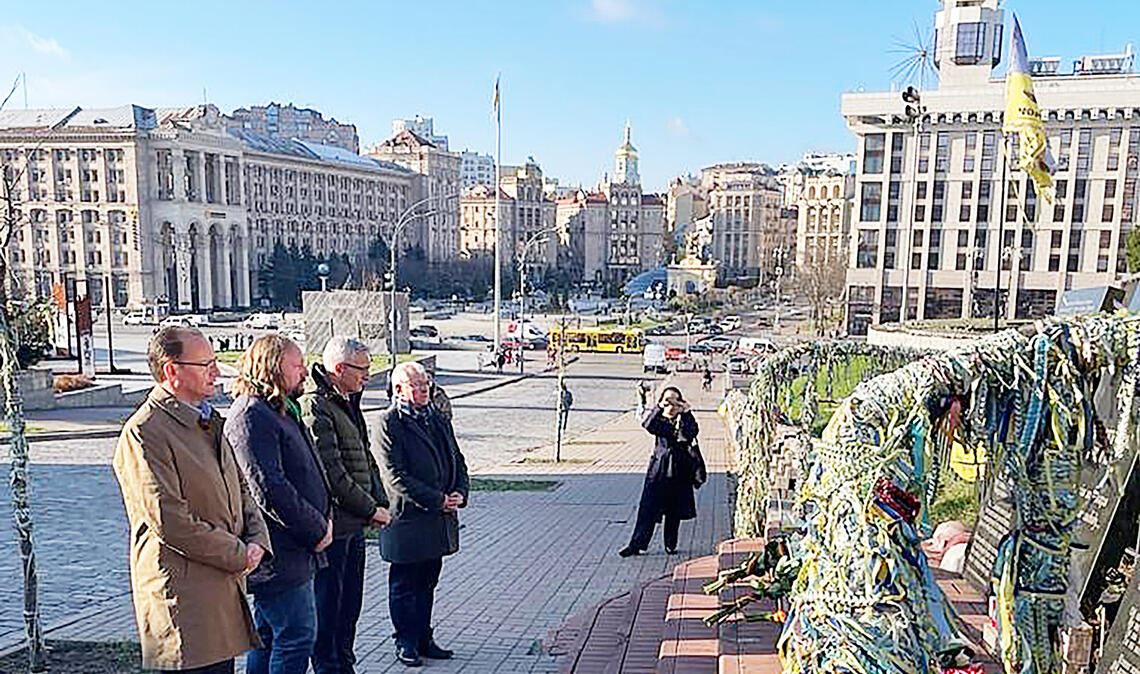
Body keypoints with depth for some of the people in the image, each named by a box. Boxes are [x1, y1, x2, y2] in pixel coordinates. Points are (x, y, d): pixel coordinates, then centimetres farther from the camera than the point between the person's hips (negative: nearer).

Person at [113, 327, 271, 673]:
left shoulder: (208, 422, 14)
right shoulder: (143, 433, -15)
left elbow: (240, 488, 18)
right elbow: (171, 523, -20)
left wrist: (257, 541, 1)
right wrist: (239, 555, -12)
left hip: (225, 585, 9)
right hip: (183, 596, -8)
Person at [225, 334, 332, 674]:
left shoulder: (281, 411, 16)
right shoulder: (251, 417, -17)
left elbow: (305, 474, 22)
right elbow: (269, 490, -24)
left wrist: (322, 518, 7)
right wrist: (317, 531, -15)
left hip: (292, 550, 11)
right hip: (280, 555, -11)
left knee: (268, 635, 18)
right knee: (297, 634, -4)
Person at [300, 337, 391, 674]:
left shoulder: (348, 403, 14)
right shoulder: (315, 406, -17)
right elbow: (331, 472, -20)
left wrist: (380, 503, 7)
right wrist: (371, 509, -13)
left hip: (354, 523, 10)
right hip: (332, 524, -10)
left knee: (350, 601, 18)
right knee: (328, 604, 4)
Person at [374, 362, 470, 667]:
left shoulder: (438, 420, 12)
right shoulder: (388, 423, -11)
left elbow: (457, 461, 16)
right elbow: (395, 476, -17)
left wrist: (459, 493, -4)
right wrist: (437, 500, -17)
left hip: (438, 519, 7)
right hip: (406, 519, -7)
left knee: (427, 584, 17)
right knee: (404, 586, 8)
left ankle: (424, 639, 29)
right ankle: (406, 643, 22)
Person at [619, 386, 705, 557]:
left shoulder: (685, 418, 3)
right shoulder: (659, 419, 3)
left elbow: (690, 434, -17)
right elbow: (647, 423, -20)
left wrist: (685, 413, -22)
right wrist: (659, 407, -30)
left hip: (679, 469, 1)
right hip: (659, 467, 0)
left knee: (674, 510, 7)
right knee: (648, 508, -4)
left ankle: (670, 544, 21)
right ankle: (637, 544, -1)